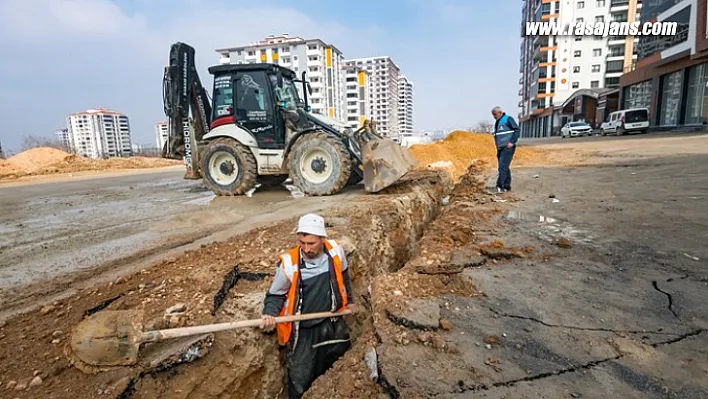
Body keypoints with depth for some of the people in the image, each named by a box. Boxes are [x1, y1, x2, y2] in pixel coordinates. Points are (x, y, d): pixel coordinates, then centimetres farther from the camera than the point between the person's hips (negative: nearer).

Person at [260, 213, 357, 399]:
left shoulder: (335, 251, -15)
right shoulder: (288, 263, -25)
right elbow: (275, 294, -8)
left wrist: (349, 300, 15)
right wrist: (270, 314, -27)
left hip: (332, 323, 4)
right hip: (302, 331, -4)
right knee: (300, 382, 5)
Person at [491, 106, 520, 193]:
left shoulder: (508, 119, -4)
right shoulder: (497, 122, 20)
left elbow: (517, 130, -10)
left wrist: (512, 142, -18)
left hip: (508, 147, -8)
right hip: (500, 148, 8)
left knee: (503, 166, -16)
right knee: (504, 168, 9)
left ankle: (500, 186, -20)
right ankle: (507, 186, 13)